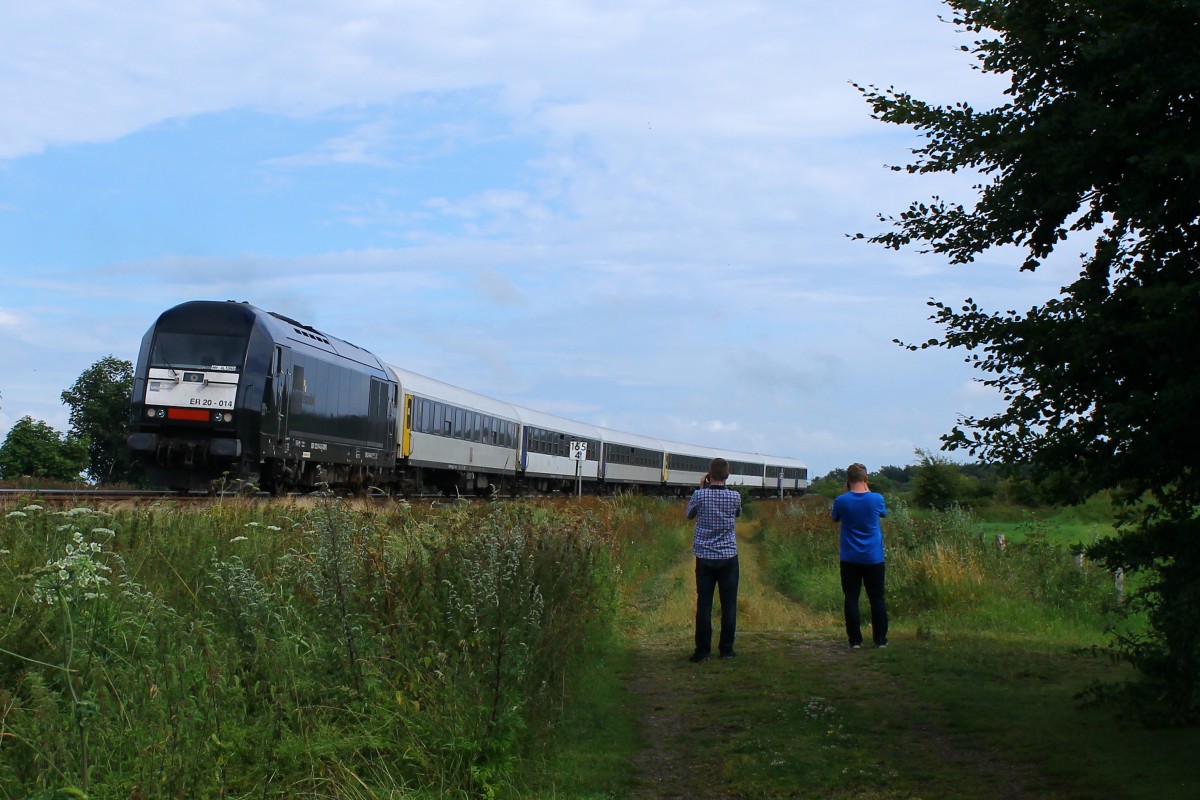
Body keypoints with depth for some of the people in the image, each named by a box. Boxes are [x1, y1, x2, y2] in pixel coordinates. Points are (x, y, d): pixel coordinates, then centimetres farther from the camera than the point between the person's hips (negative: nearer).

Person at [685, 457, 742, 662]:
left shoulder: (700, 495, -8)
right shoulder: (735, 496, -5)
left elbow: (689, 514, 11)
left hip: (705, 557, 0)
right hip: (728, 557, 0)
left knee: (703, 605, 3)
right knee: (729, 605, 7)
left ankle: (702, 650, 5)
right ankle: (726, 649, 11)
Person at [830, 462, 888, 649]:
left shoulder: (841, 501, -9)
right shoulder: (876, 499, -8)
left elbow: (834, 518, 12)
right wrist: (868, 491, 13)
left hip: (850, 558, 0)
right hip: (873, 558, 0)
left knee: (851, 598, 5)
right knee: (877, 598, 8)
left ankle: (855, 640, 4)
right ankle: (881, 639, 11)